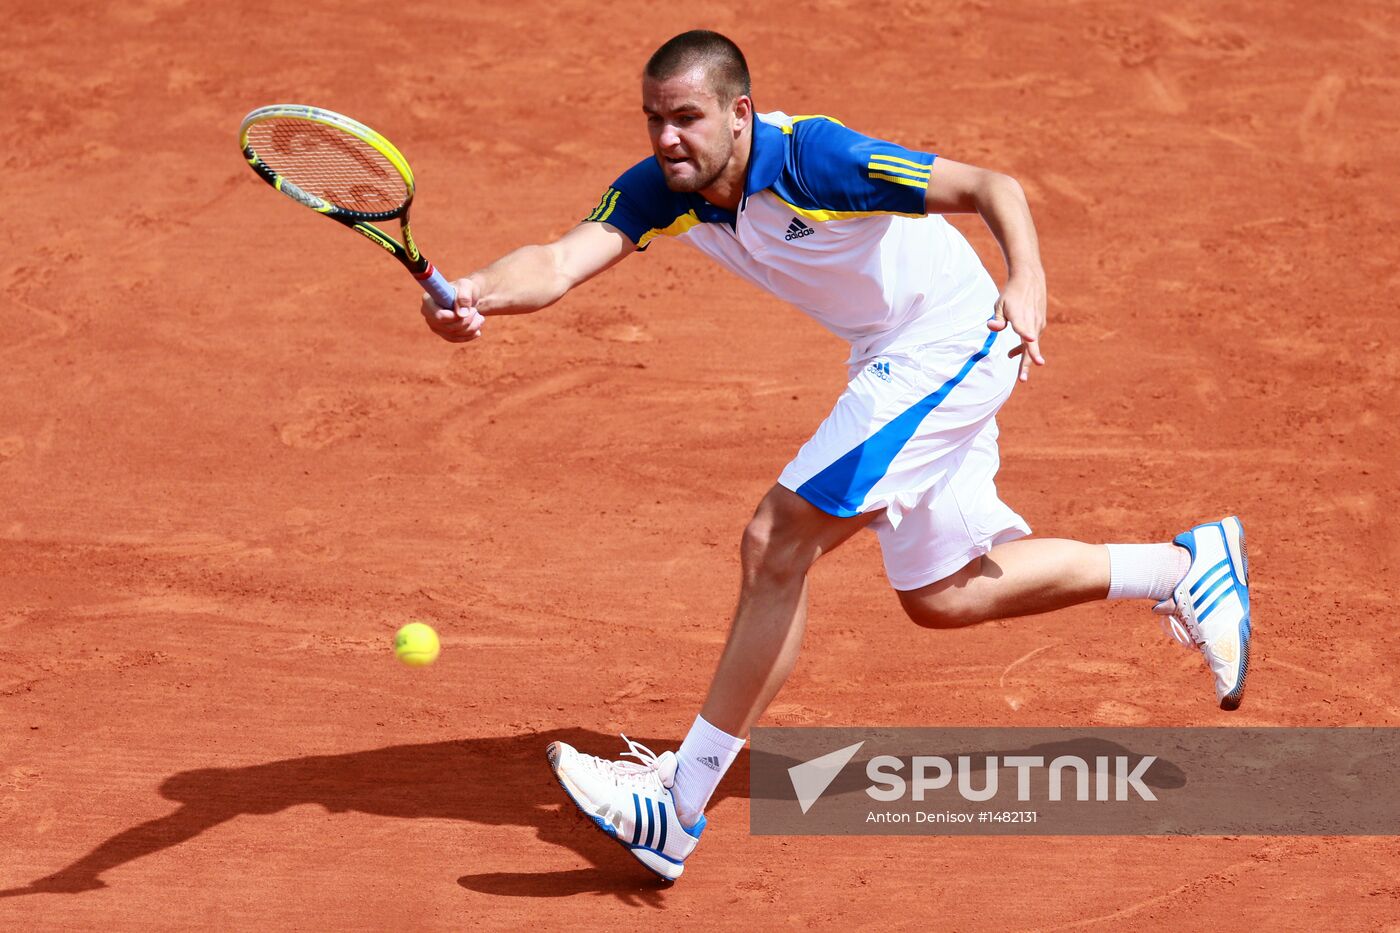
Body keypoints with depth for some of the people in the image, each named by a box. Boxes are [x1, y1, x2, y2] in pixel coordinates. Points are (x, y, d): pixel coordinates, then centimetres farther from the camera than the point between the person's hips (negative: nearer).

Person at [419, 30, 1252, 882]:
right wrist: (475, 294, -44)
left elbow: (993, 187, -24)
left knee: (777, 543, -18)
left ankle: (678, 810, -14)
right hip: (894, 358, 9)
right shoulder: (657, 192, -9)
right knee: (941, 597, 19)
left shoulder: (813, 158, -27)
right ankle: (1189, 565, 33)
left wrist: (1027, 281, -41)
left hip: (952, 341, -9)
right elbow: (562, 264, -24)